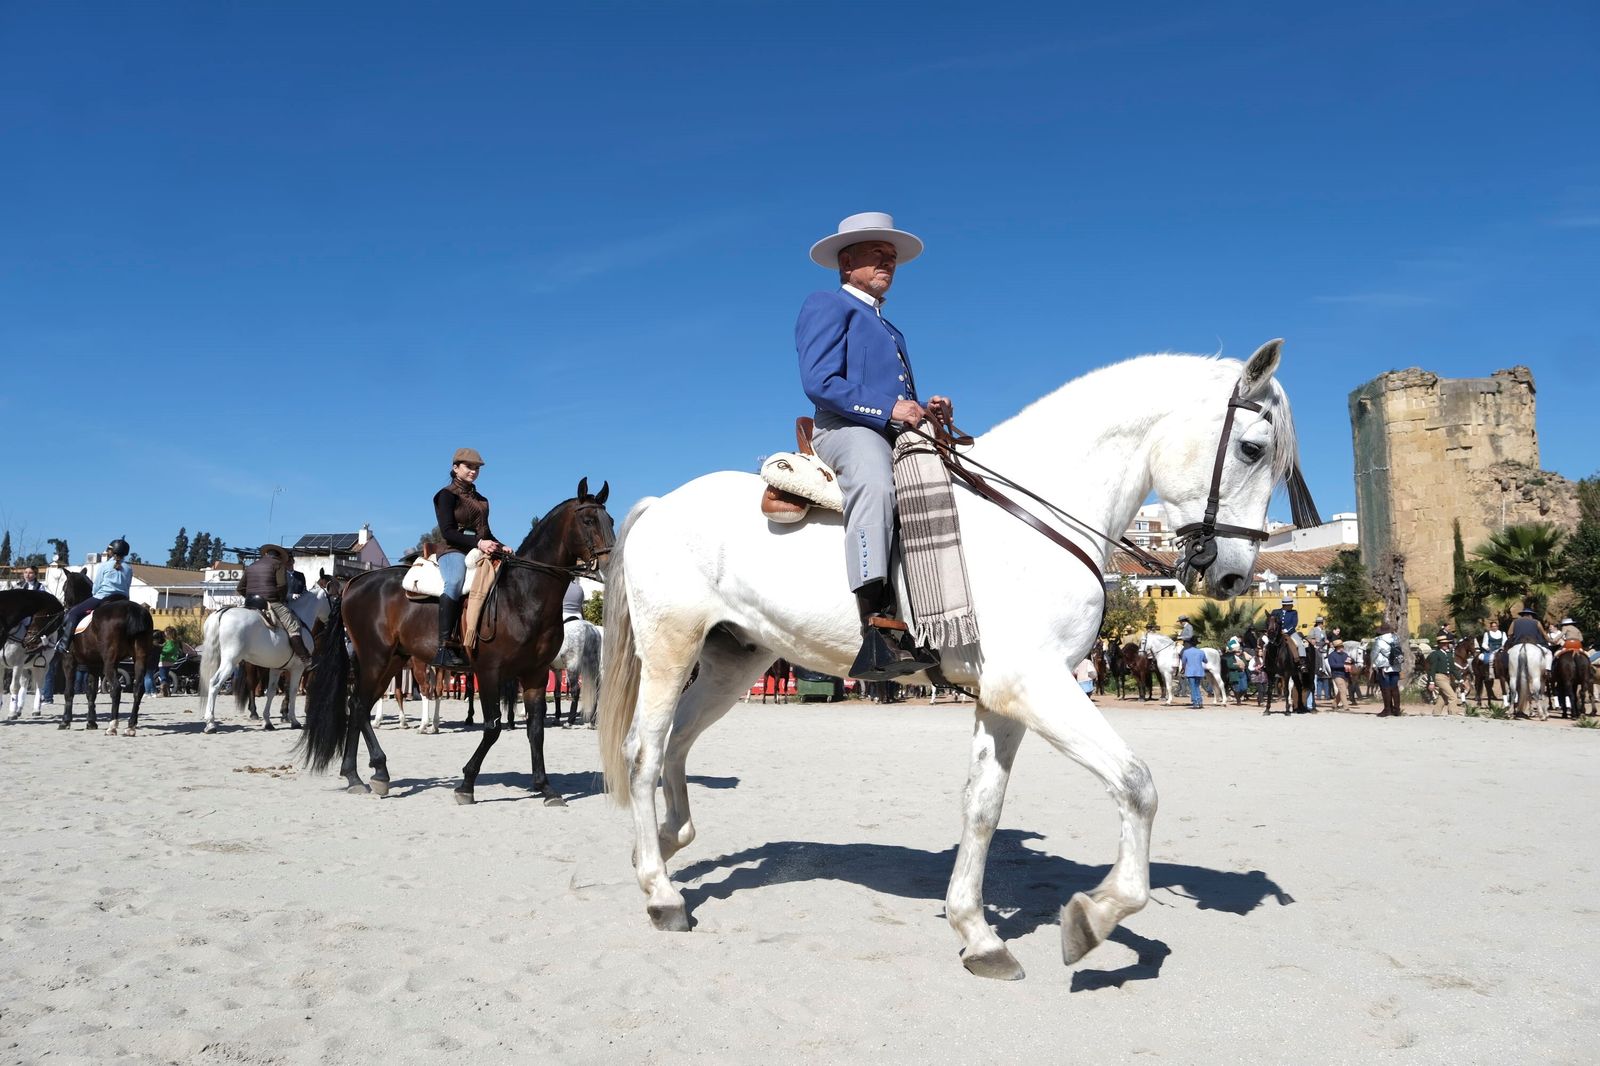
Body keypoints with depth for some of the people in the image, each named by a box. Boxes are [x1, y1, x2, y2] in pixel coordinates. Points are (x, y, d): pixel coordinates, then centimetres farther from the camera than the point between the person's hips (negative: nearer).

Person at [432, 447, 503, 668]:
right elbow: (447, 531, -9)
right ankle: (445, 646, -45)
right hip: (454, 551, -8)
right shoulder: (447, 495, 3)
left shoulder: (481, 500, 25)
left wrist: (500, 547, 5)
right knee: (455, 582, -39)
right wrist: (478, 543, -21)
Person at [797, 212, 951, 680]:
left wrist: (927, 410, 9)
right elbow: (820, 382, -8)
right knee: (874, 483, -39)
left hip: (895, 435, 9)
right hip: (847, 431, -9)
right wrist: (888, 409, -15)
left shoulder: (890, 331, 36)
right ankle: (872, 628, -51)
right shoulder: (828, 306, 8)